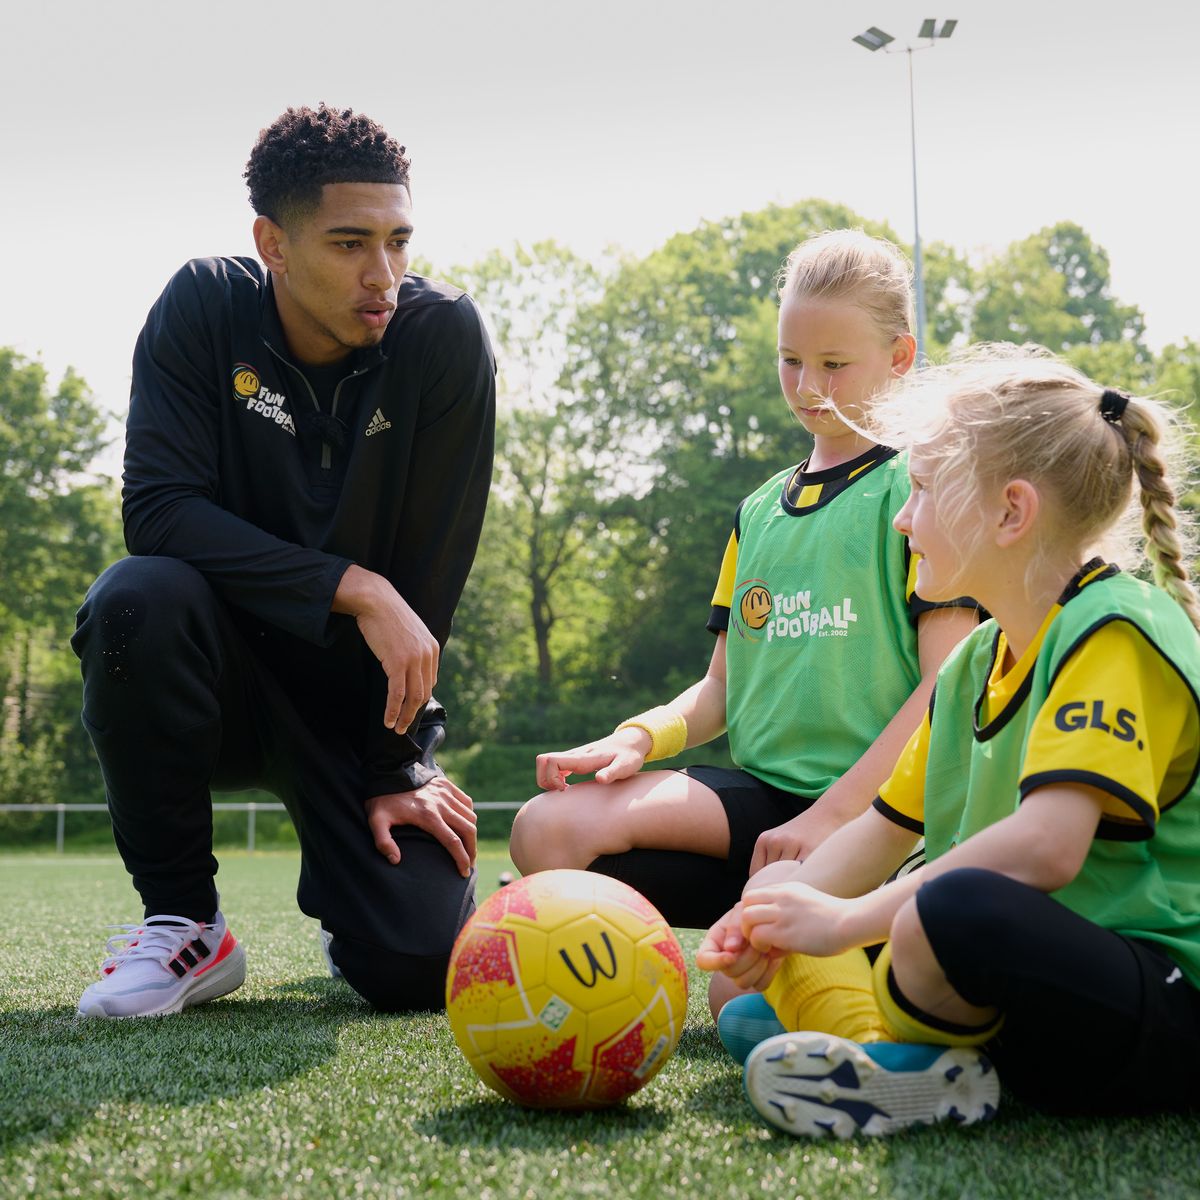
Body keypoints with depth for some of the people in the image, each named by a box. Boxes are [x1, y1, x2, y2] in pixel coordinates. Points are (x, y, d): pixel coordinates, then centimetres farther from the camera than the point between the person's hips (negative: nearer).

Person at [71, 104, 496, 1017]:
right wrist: (354, 589, -28)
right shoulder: (203, 308, -11)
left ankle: (342, 875, 23)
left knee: (418, 964, -18)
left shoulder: (444, 335, -13)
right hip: (228, 670, 0)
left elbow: (431, 573, -13)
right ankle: (184, 920, -13)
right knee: (137, 597, -34)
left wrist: (395, 768, -14)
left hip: (367, 691, 0)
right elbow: (157, 509, -21)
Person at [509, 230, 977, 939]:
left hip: (868, 804, -5)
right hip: (760, 790, 5)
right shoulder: (759, 512, 22)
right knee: (548, 829, -21)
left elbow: (948, 683, -8)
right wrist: (640, 736, -1)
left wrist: (831, 813, -15)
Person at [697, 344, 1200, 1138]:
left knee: (958, 905, -39)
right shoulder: (975, 663, 14)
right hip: (1026, 980, 9)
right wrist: (768, 920, 0)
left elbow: (1045, 847, -28)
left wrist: (844, 920, -22)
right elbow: (883, 833, 18)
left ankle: (898, 1050, -9)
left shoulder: (1116, 633, -14)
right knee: (777, 893, 10)